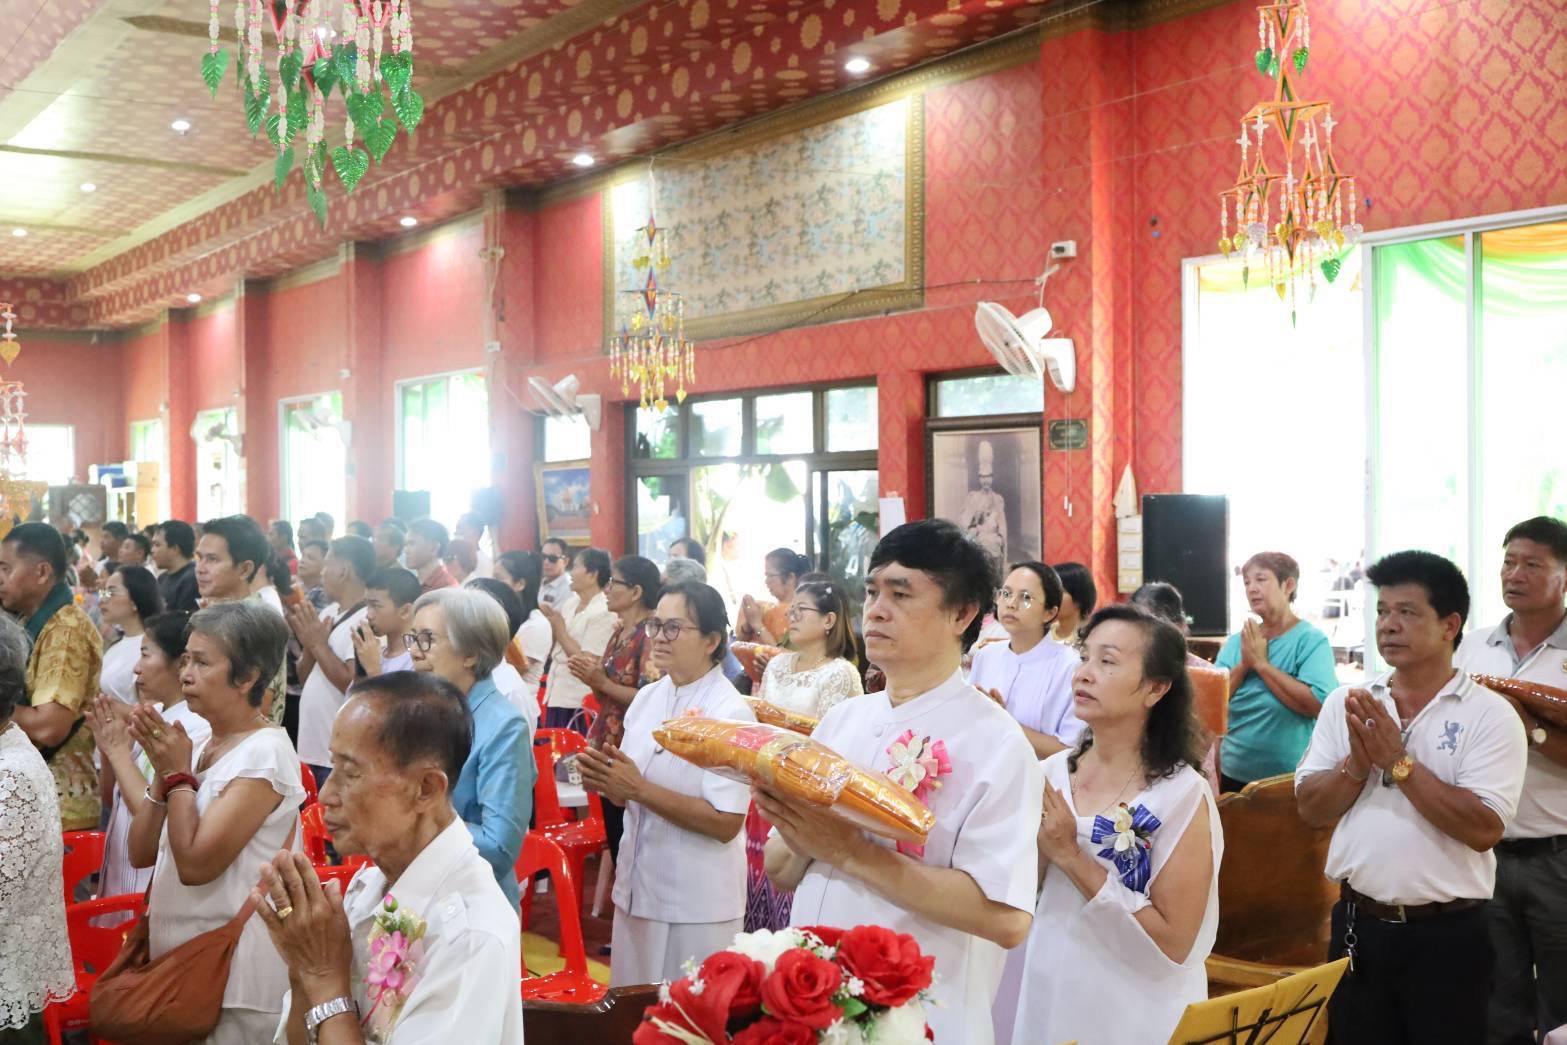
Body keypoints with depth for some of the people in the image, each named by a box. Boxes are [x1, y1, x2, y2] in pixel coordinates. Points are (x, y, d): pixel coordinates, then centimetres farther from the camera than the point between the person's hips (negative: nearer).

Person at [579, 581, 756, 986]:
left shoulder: (730, 713, -16)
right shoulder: (647, 698, 6)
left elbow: (726, 823, -20)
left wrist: (640, 789, -22)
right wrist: (605, 780, -8)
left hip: (697, 903, -7)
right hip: (636, 886, 7)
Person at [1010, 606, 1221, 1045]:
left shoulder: (1182, 795, -16)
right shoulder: (1051, 773, -3)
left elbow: (1174, 943, -19)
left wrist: (1073, 857, -22)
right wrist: (1031, 843, -16)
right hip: (1044, 998, 4)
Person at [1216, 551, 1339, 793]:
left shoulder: (1311, 639, -8)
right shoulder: (1235, 641, 6)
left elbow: (1317, 704, -22)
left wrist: (1261, 663, -17)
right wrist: (1244, 665, -14)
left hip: (1289, 778, -4)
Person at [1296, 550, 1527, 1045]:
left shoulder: (1490, 714, -8)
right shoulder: (1346, 703, 3)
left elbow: (1483, 828, -18)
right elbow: (1310, 808, 1)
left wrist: (1397, 761, -19)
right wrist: (1358, 763, -16)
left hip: (1447, 933, -3)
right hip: (1358, 924, 4)